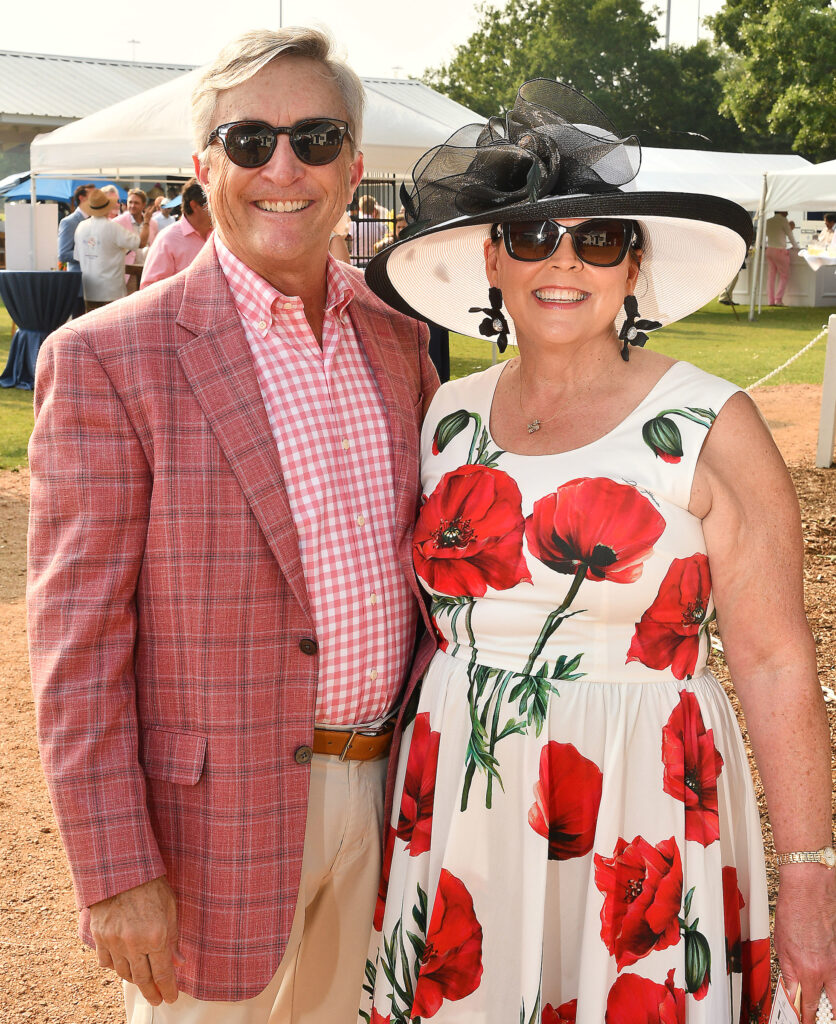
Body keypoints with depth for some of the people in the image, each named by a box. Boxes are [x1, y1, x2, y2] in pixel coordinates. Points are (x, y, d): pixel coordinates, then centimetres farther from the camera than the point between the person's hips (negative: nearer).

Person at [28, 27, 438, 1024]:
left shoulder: (398, 339, 5)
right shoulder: (106, 358, -12)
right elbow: (76, 642, -13)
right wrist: (116, 874, -14)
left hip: (384, 791, 5)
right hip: (218, 819, -5)